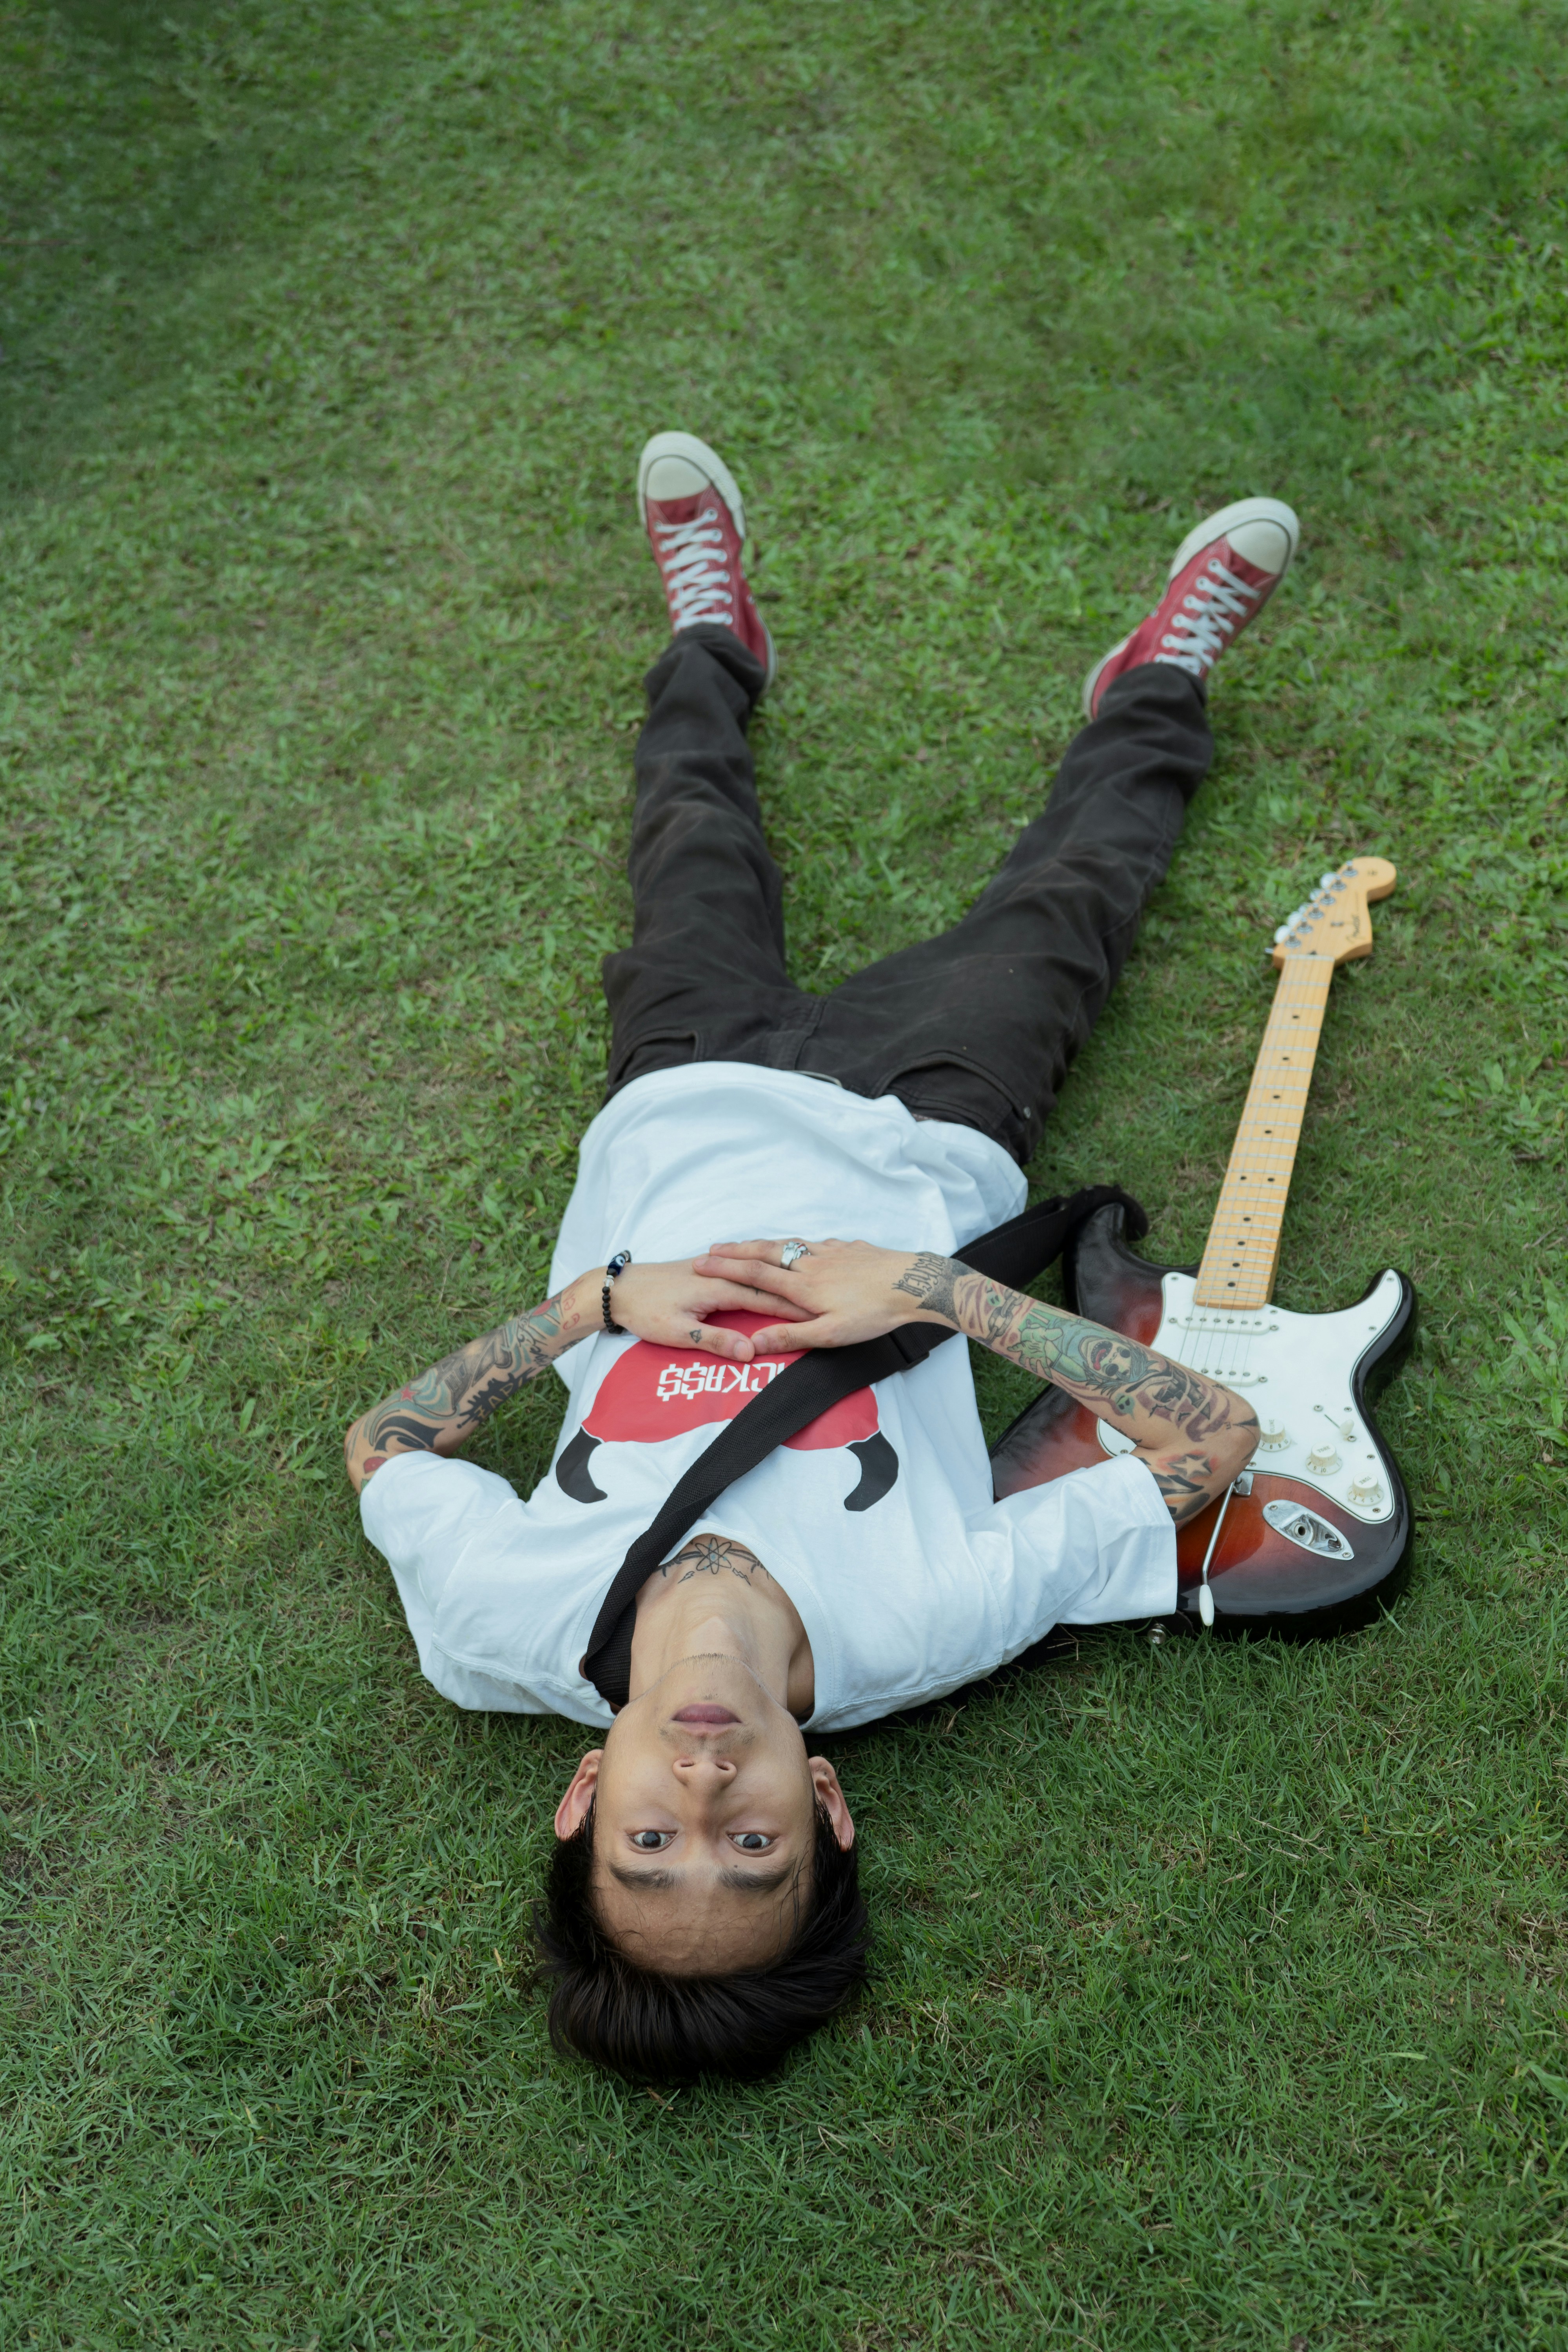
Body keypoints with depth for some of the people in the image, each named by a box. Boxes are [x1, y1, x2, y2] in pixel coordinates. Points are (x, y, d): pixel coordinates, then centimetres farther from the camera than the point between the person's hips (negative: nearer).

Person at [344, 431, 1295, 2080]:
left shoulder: (503, 1631, -36)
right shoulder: (924, 1629, -40)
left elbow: (380, 1440, -16)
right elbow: (1214, 1432, -32)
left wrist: (590, 1300, -32)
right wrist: (933, 1288, -41)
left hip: (677, 1112, 1)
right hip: (919, 1136, -1)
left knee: (697, 870, 23)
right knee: (1059, 910, 17)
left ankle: (711, 645, 57)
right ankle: (1154, 691, 51)